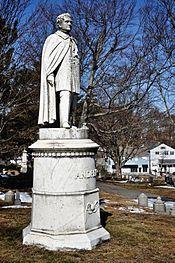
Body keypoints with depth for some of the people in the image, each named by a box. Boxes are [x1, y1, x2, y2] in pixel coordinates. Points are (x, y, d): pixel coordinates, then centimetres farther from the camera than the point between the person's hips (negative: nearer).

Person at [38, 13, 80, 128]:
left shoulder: (73, 41, 27)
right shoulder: (53, 39, 8)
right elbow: (47, 57, -1)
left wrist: (77, 78, 18)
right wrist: (49, 73, -15)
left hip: (72, 74, 7)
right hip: (60, 72, -6)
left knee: (71, 96, -2)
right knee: (65, 95, -23)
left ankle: (65, 122, -1)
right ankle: (64, 122, -32)